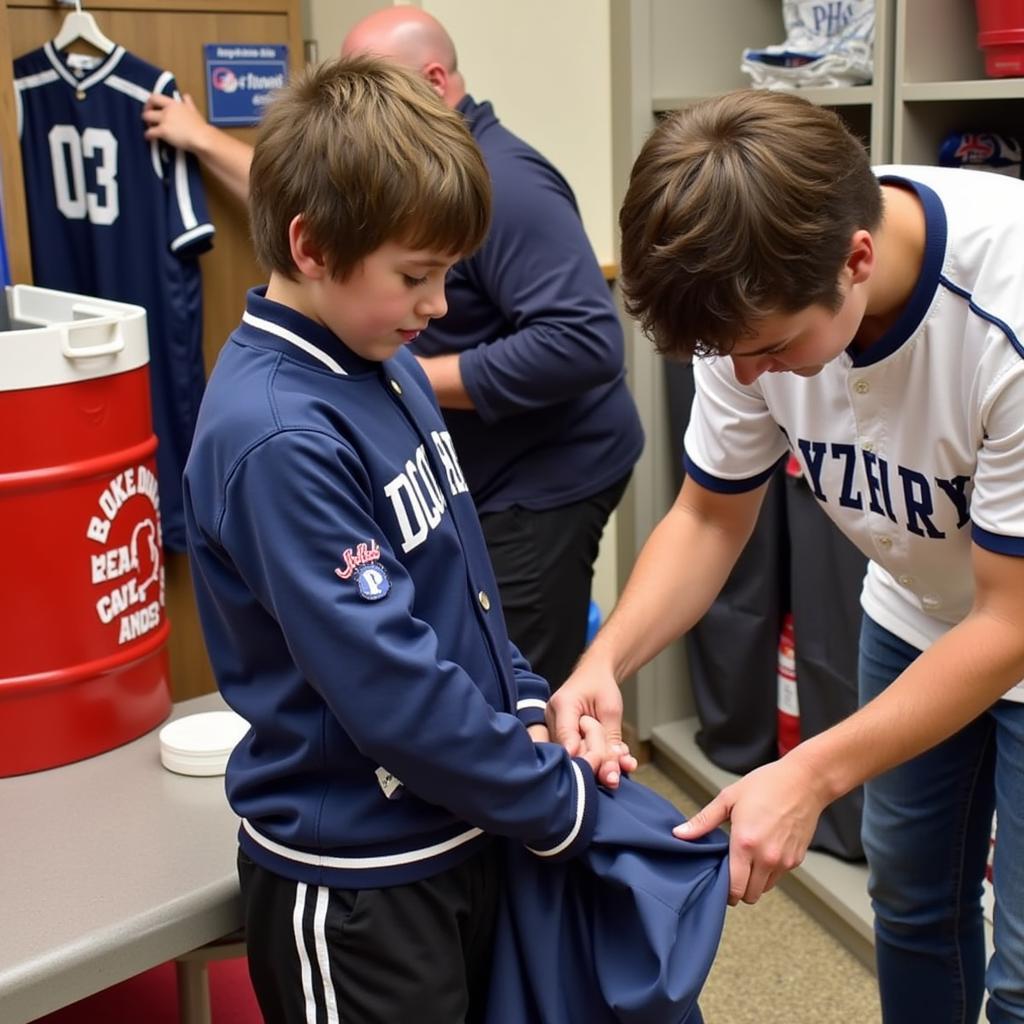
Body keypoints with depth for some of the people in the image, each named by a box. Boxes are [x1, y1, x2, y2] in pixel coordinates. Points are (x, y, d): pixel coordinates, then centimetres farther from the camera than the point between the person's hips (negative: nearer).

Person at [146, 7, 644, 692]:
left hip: (543, 479, -9)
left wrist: (415, 377, -24)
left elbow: (586, 342, -30)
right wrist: (201, 139, 32)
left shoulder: (500, 182, -22)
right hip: (484, 478, 10)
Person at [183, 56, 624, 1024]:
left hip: (452, 830, 8)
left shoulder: (386, 365, 1)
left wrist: (529, 708, 2)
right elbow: (391, 685, -26)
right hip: (354, 875, -8)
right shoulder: (278, 438, -26)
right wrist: (560, 803, -15)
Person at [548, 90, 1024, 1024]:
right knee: (909, 897, 17)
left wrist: (810, 775, -33)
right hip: (916, 613, 5)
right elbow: (711, 516, -8)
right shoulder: (762, 292, -21)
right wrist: (605, 660, -25)